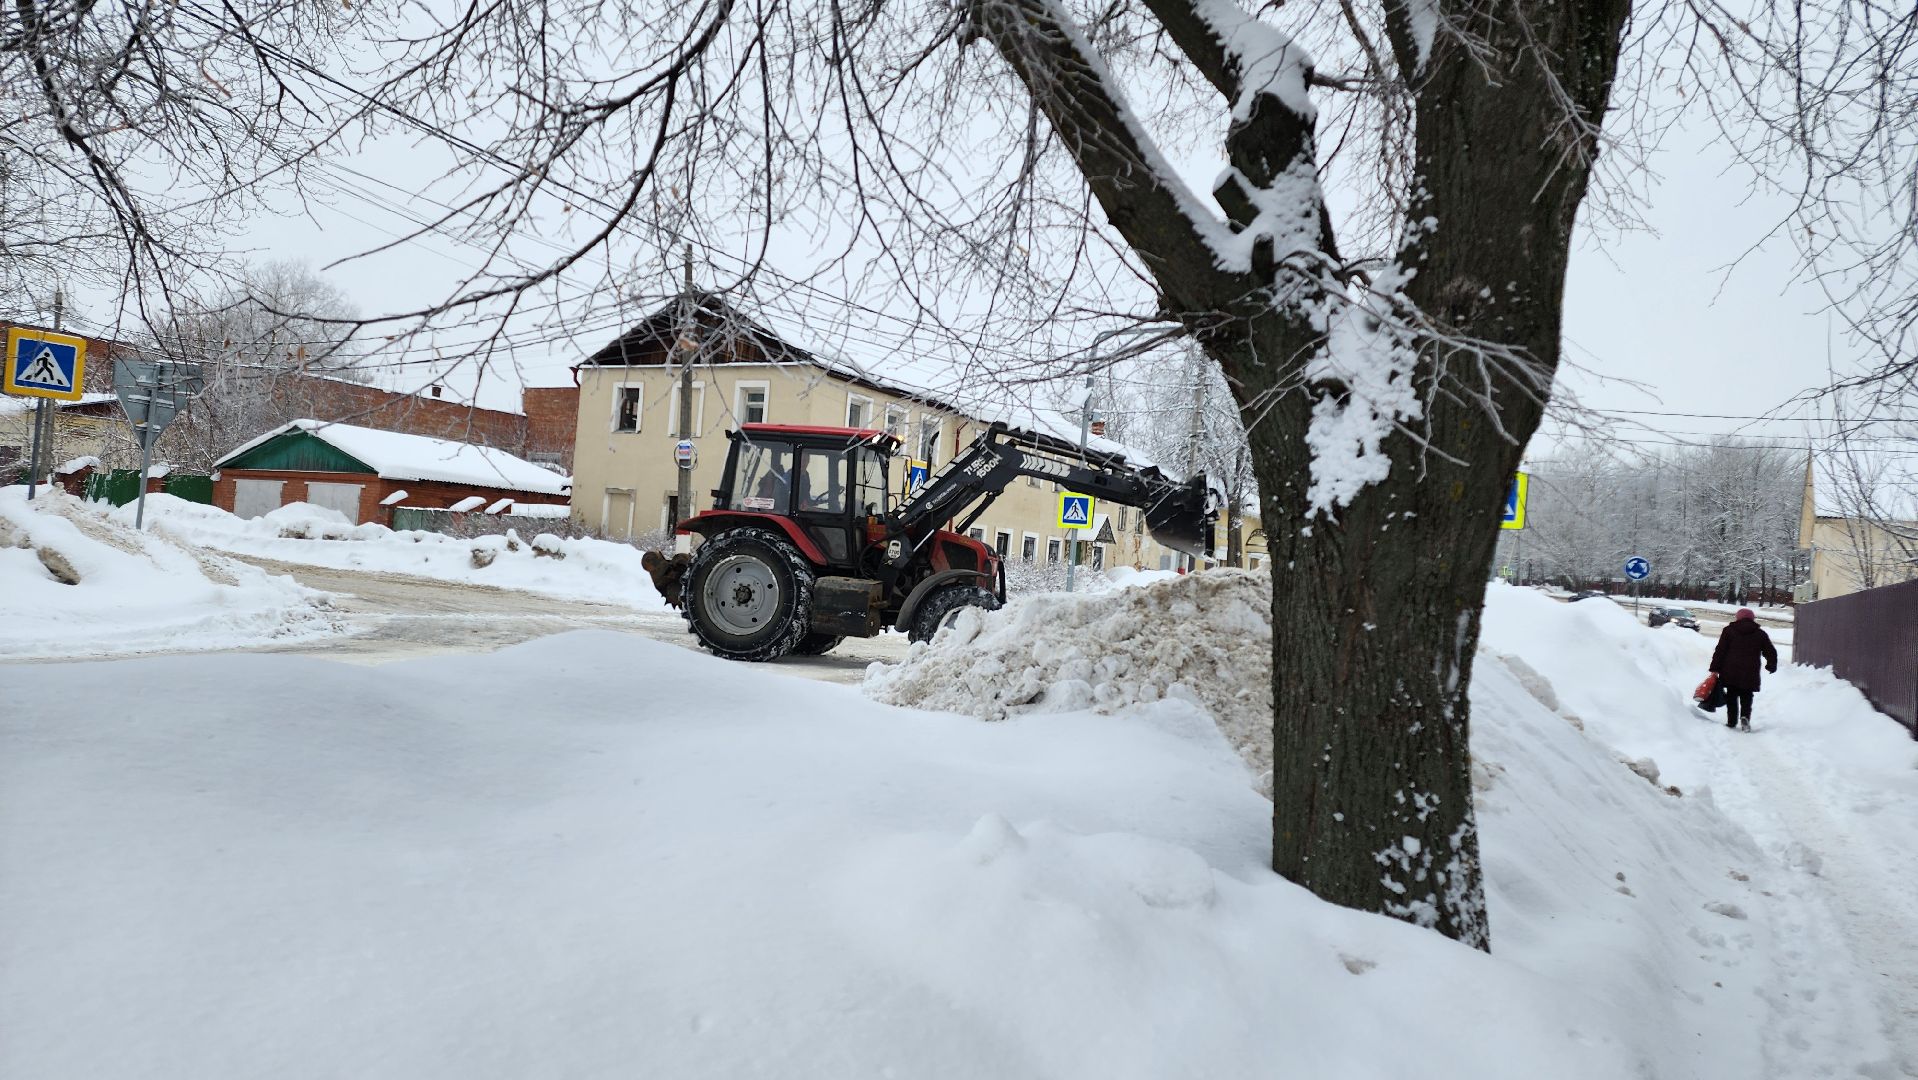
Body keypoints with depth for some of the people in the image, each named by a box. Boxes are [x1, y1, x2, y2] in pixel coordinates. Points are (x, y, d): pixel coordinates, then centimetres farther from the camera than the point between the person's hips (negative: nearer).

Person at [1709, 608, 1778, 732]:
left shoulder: (1729, 630, 2)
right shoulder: (1760, 634, 7)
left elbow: (1720, 651, -2)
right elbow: (1771, 653, 12)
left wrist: (1715, 668, 0)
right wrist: (1771, 666, 30)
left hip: (1730, 673, -1)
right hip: (1750, 674, 1)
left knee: (1732, 697, 9)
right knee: (1746, 698, 9)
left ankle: (1732, 721, 7)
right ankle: (1745, 717, -14)